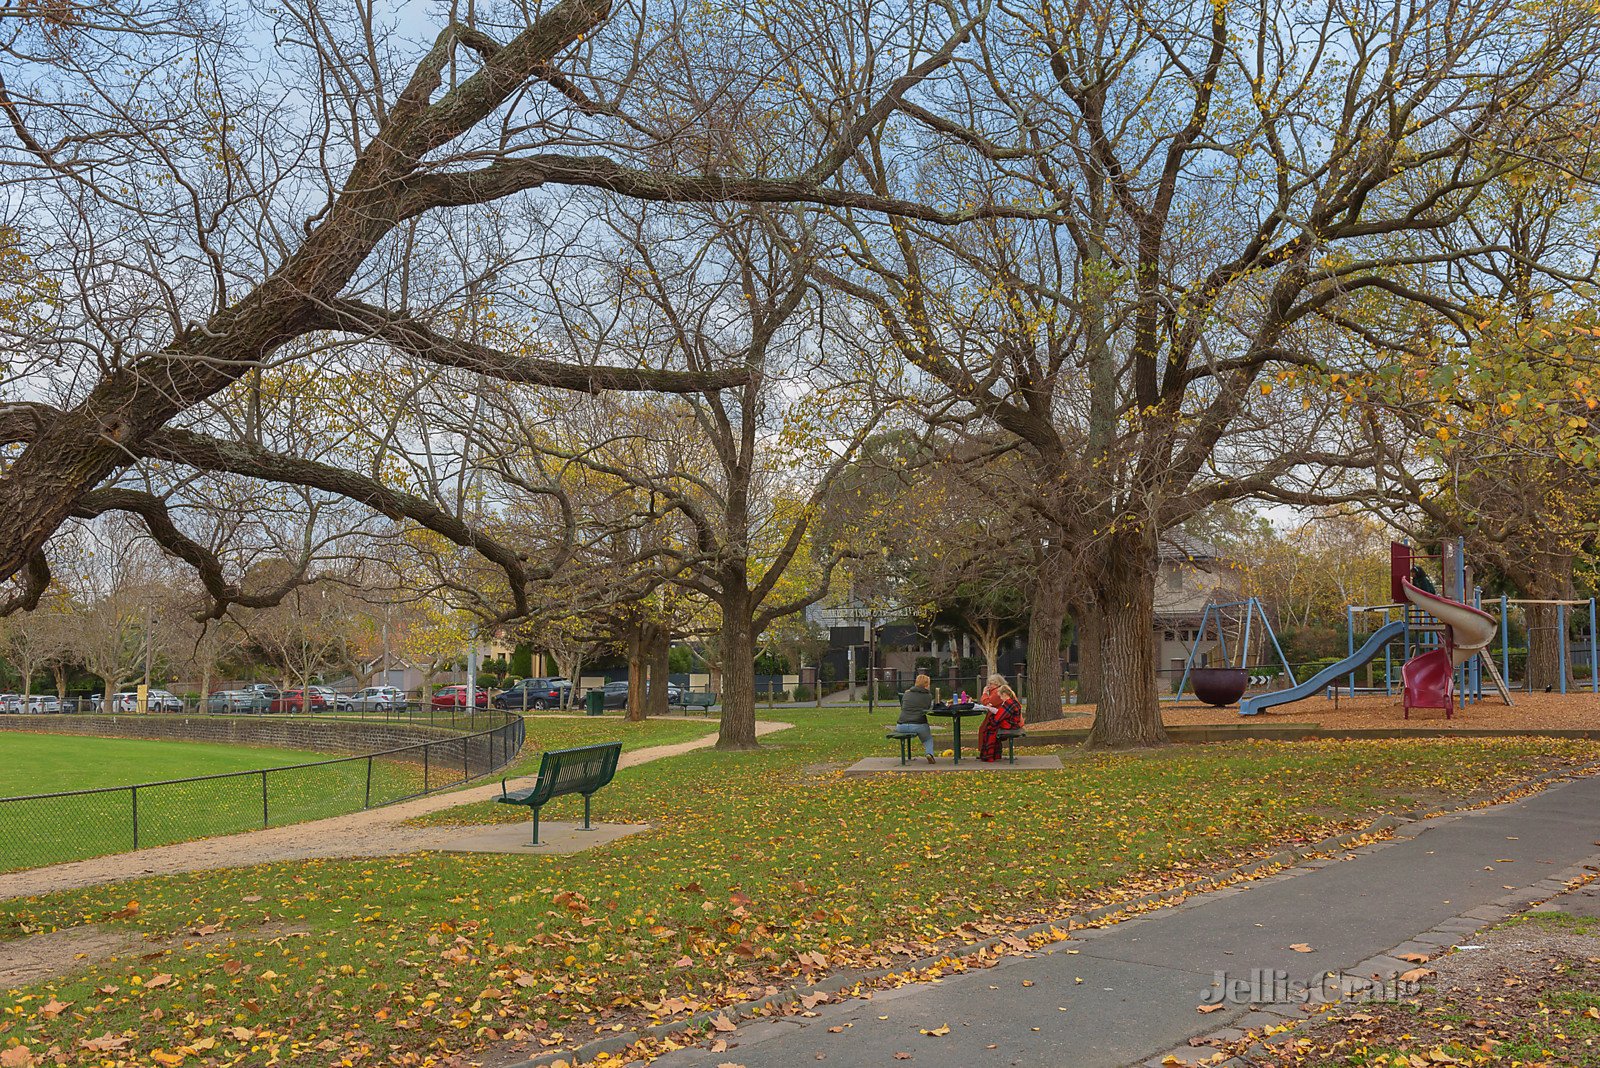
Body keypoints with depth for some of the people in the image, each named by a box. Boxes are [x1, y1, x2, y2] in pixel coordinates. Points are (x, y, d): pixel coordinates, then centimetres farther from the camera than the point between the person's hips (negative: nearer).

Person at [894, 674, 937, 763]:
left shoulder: (906, 694, 13)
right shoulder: (928, 696, 5)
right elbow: (929, 709, 16)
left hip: (902, 726, 2)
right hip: (919, 725, -2)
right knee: (928, 739, 28)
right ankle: (929, 753, 0)